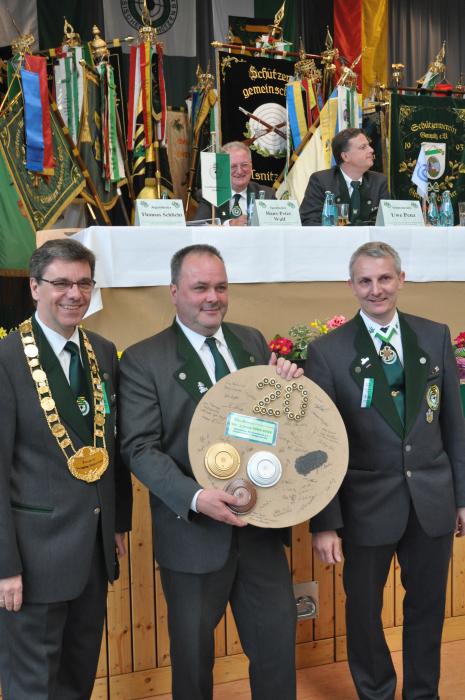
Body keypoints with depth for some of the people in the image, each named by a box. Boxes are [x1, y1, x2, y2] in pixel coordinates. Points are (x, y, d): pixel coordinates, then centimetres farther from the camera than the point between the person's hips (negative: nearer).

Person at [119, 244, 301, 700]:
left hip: (261, 523, 4)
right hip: (194, 531, -4)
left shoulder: (252, 342, 6)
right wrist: (195, 497, -26)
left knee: (277, 641, 15)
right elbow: (140, 448, -13)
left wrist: (287, 385, -9)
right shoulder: (142, 360, -8)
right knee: (193, 651, 15)